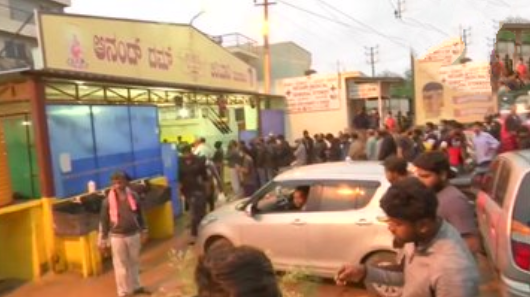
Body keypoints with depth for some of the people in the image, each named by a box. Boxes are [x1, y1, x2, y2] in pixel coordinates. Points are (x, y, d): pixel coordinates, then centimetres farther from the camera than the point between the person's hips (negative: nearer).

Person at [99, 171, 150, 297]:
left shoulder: (133, 196, -4)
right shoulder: (108, 201, -12)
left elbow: (139, 215, 7)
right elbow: (104, 221, -5)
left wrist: (143, 231, 11)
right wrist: (103, 240, -4)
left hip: (134, 234, 3)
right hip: (117, 237, -3)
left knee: (134, 262, 17)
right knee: (121, 265, 7)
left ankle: (136, 287, 35)